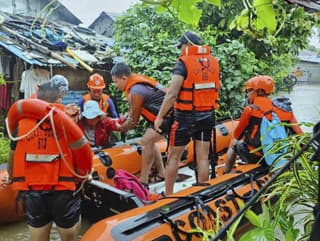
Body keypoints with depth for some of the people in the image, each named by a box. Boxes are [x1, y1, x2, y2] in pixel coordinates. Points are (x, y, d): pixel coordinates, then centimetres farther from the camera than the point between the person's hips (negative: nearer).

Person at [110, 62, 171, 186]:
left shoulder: (135, 91, -20)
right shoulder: (137, 80, 8)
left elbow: (134, 120, -10)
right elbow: (132, 111, 16)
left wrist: (120, 128, 4)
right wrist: (122, 121, 8)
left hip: (168, 116, -10)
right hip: (167, 113, 10)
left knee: (146, 142, -12)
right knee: (149, 142, 15)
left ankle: (143, 179, -7)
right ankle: (161, 173, 22)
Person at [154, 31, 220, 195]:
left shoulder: (183, 63, -12)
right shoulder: (214, 62, 6)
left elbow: (172, 94, -18)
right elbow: (217, 87, 13)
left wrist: (160, 117, -12)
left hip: (186, 117, -5)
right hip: (207, 116, 5)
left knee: (173, 156, 9)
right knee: (203, 157, 10)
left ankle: (168, 195, 18)